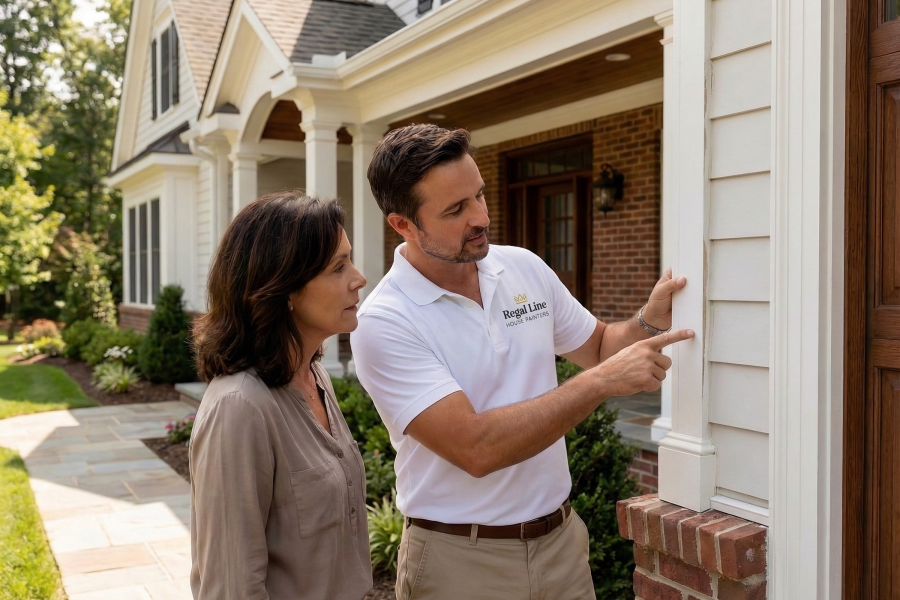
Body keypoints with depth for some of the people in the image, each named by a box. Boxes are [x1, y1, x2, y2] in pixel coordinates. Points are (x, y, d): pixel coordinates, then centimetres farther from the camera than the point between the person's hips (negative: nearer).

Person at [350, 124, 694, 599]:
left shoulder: (525, 268, 0)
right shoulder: (383, 323, -19)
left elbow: (597, 346, 14)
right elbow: (475, 449, -26)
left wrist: (650, 321, -8)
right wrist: (601, 382, -24)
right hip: (461, 559, -5)